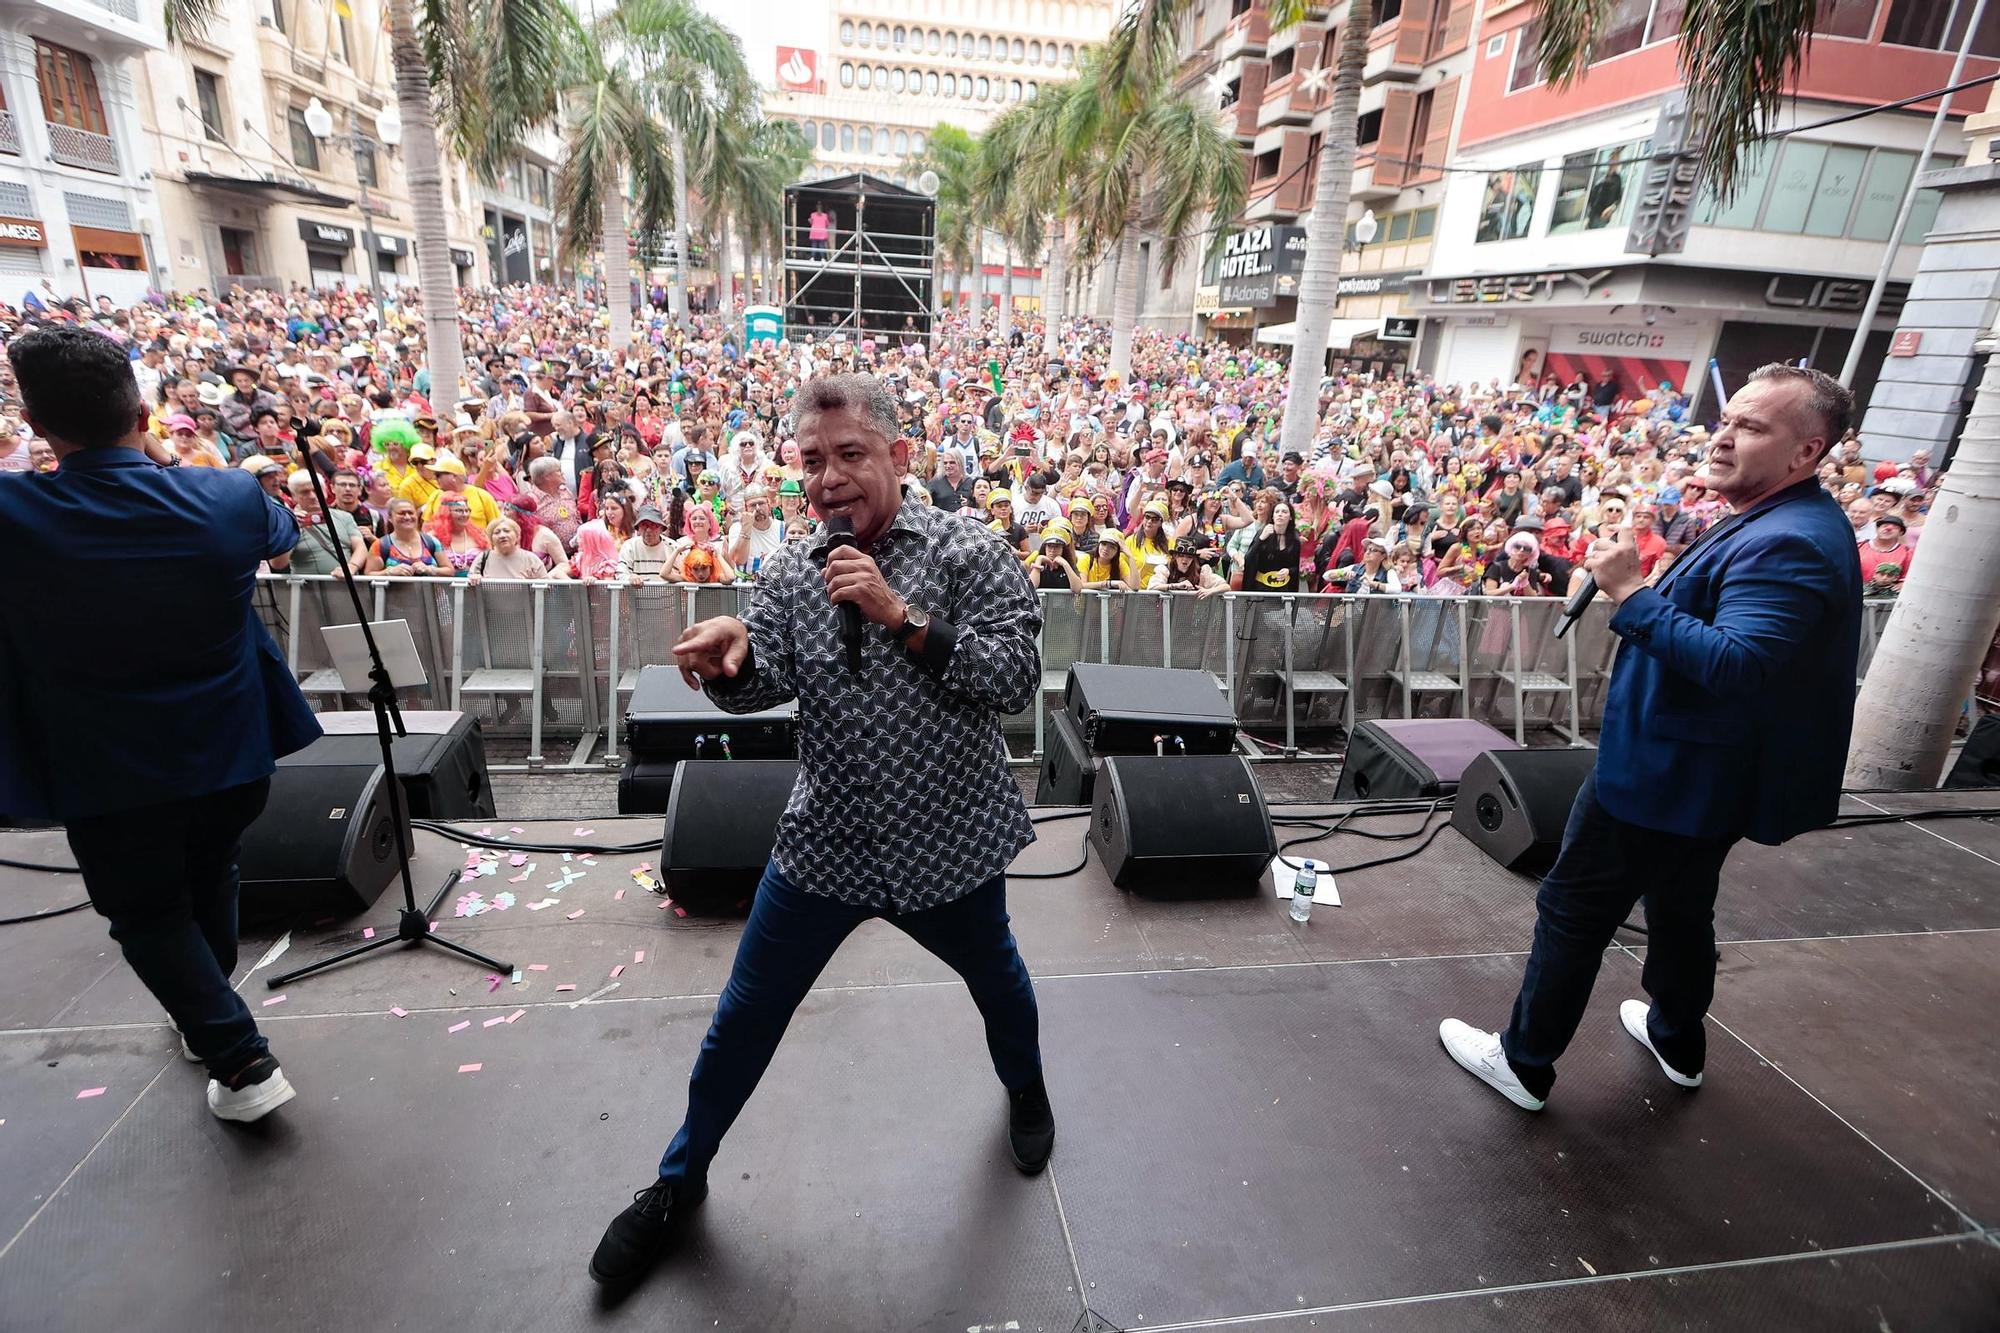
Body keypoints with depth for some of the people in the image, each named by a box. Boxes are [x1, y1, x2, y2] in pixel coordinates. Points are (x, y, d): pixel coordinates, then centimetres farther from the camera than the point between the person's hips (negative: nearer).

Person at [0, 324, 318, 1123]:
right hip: (234, 752, 3)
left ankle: (242, 1063, 10)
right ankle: (205, 1019, 47)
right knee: (208, 882, 26)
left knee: (149, 917, 16)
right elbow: (282, 540, 11)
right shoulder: (228, 498, -13)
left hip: (109, 778, -3)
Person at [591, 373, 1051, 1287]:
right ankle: (680, 1178, 39)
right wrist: (726, 659, -31)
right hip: (825, 841, 3)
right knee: (746, 1015, 13)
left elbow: (1016, 680, -20)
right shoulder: (791, 573, 1)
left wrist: (901, 616, -29)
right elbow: (762, 685, -8)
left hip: (948, 842, -2)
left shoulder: (968, 552, -11)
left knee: (994, 979, 23)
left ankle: (1026, 1090, 56)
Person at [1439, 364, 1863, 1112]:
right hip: (1704, 773, 11)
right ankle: (1678, 1041, 45)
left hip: (1664, 772, -11)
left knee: (1575, 908, 2)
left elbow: (1737, 665, -36)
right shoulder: (1783, 525, 9)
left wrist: (1632, 595, -34)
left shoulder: (1786, 545, -25)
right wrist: (1637, 594, 11)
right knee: (1680, 906, 26)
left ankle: (1523, 1061, 15)